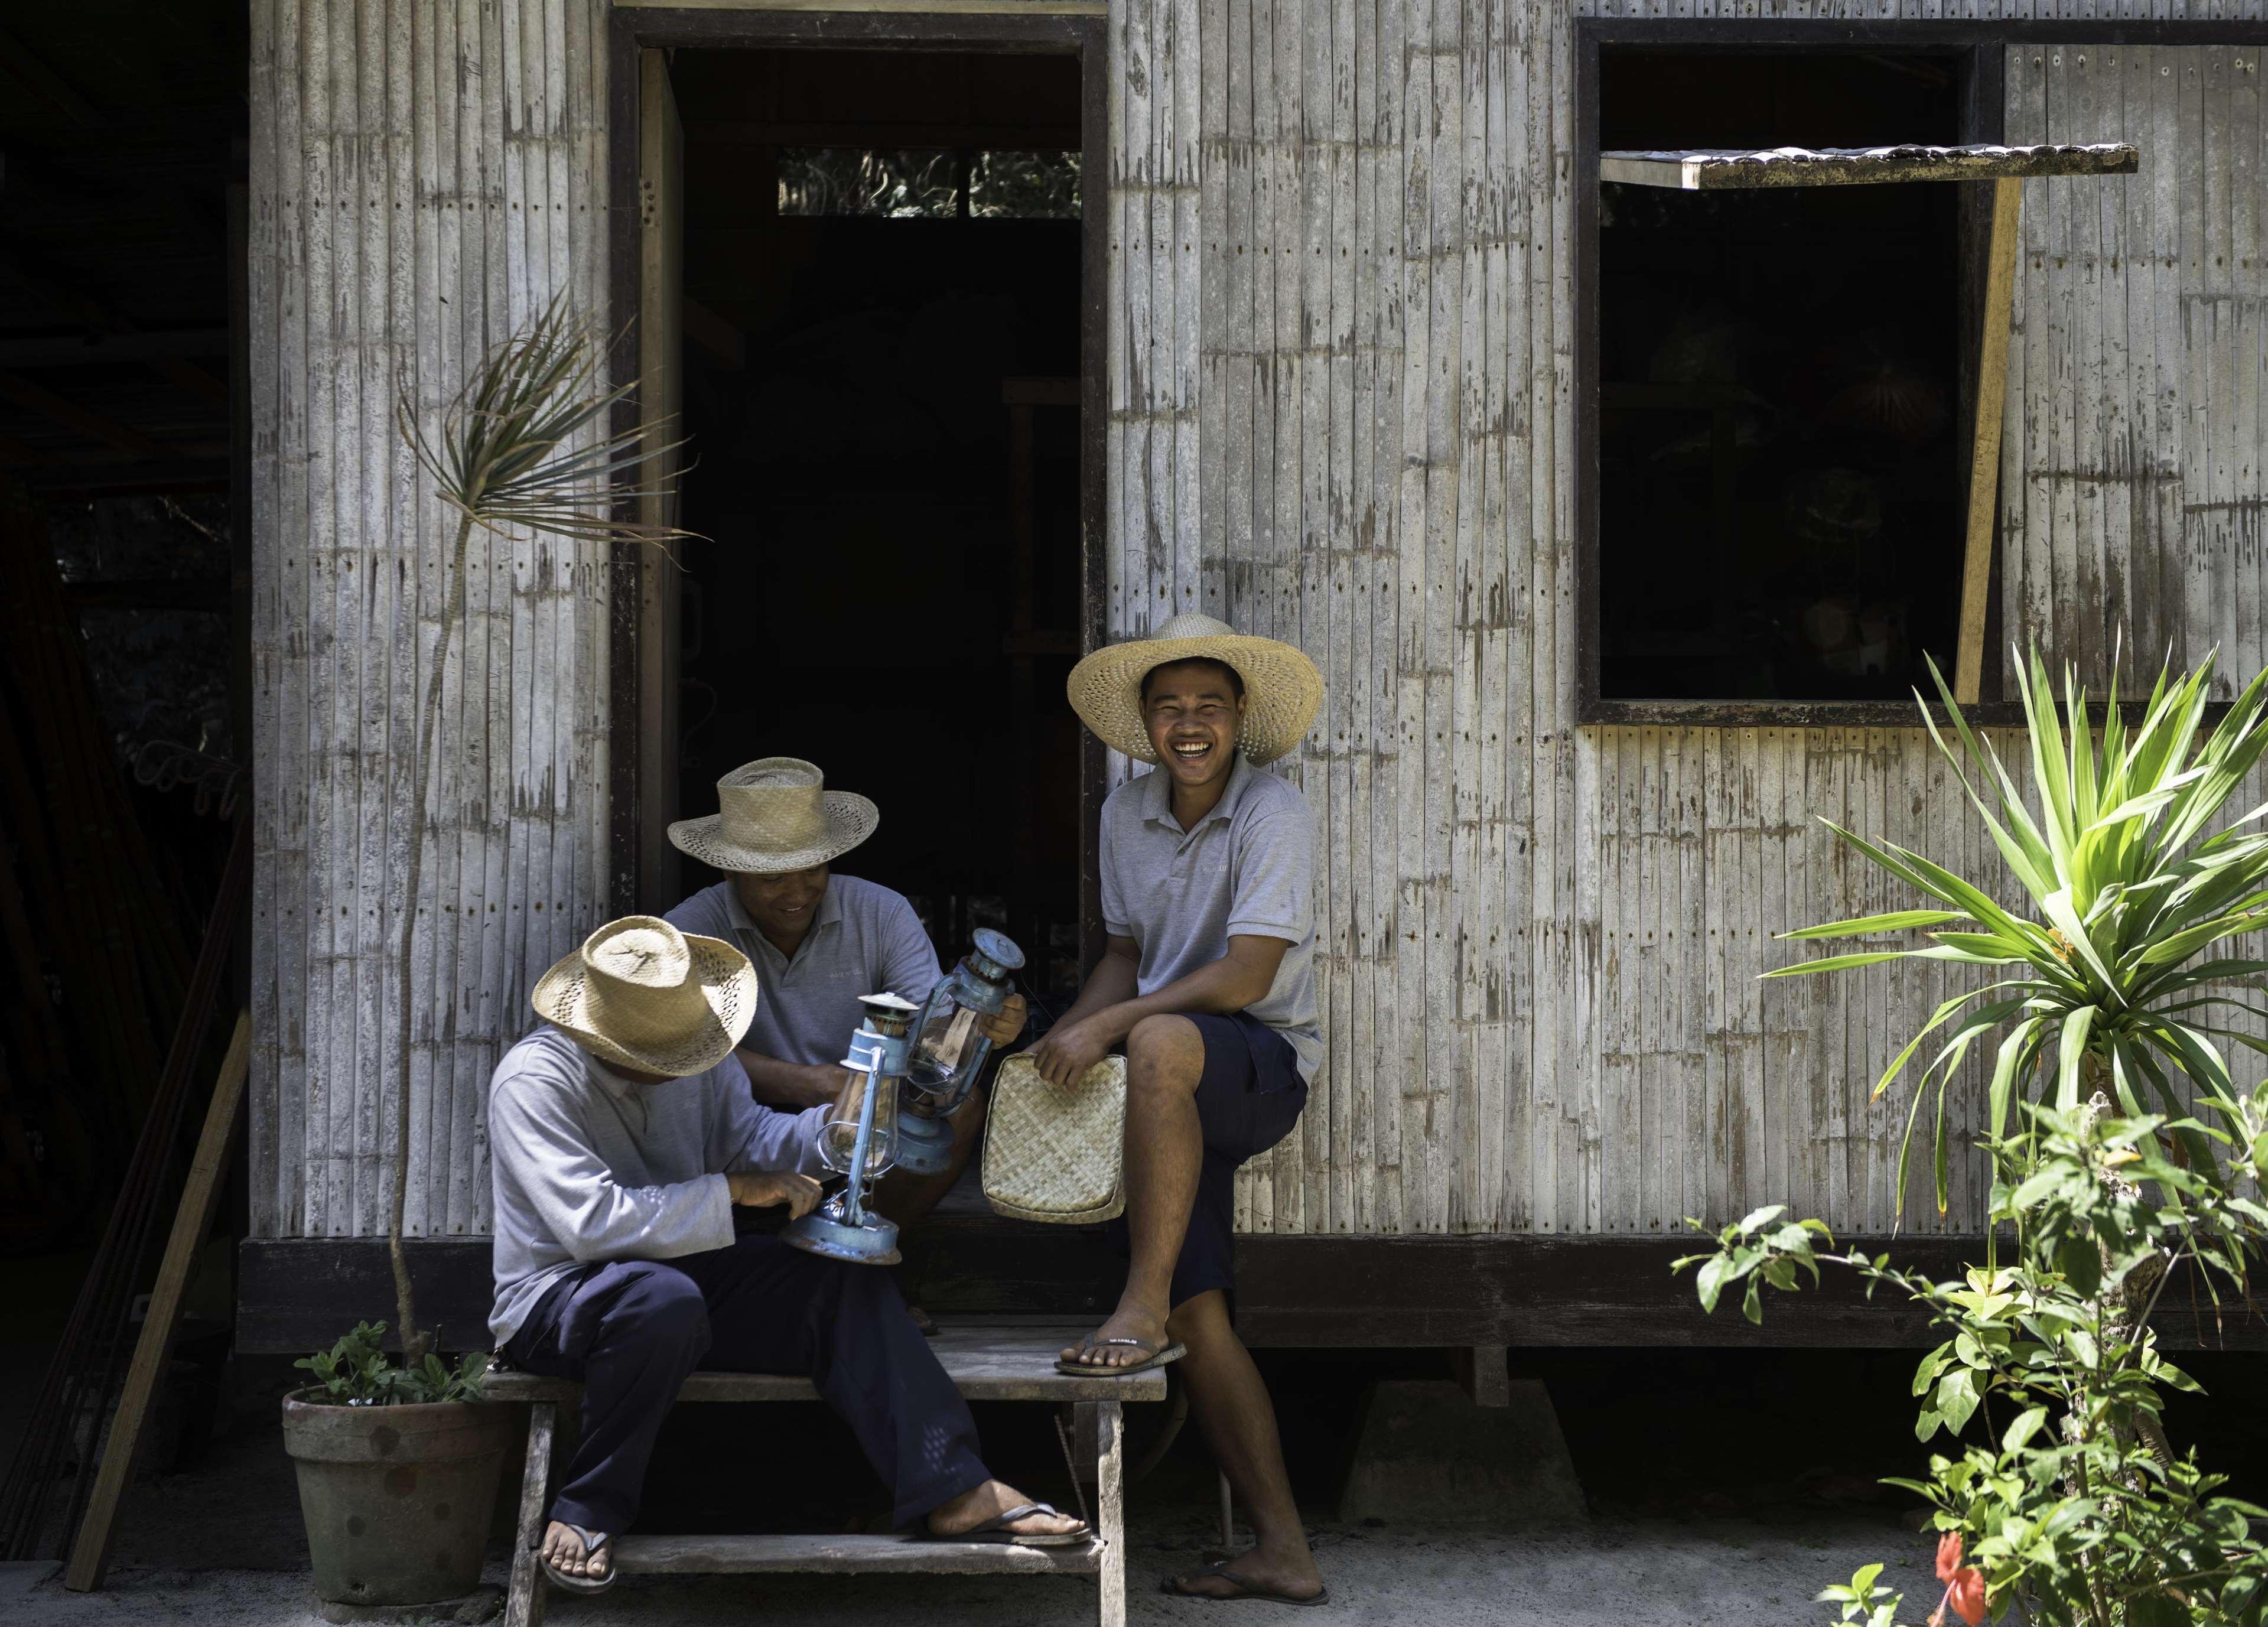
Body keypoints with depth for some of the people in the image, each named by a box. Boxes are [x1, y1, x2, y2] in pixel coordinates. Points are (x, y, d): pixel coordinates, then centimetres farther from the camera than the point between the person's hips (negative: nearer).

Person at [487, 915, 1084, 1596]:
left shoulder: (696, 1059, 2)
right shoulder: (534, 1080, -21)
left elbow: (749, 1135, 10)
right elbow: (592, 1221, -30)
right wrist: (732, 1191, -25)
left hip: (679, 1275, 7)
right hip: (554, 1301, -7)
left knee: (846, 1282, -12)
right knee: (665, 1301, -41)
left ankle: (955, 1493, -17)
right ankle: (589, 1512, -23)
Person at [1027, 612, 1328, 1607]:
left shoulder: (1273, 816, -12)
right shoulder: (1126, 816, 9)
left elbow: (1244, 977, -19)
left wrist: (1106, 1028, -22)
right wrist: (1059, 1041, 0)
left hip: (1265, 1067, -6)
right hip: (1178, 1102, 6)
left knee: (1161, 1043, -40)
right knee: (1201, 1314, -5)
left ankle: (1143, 1310, -36)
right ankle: (1282, 1552, -2)